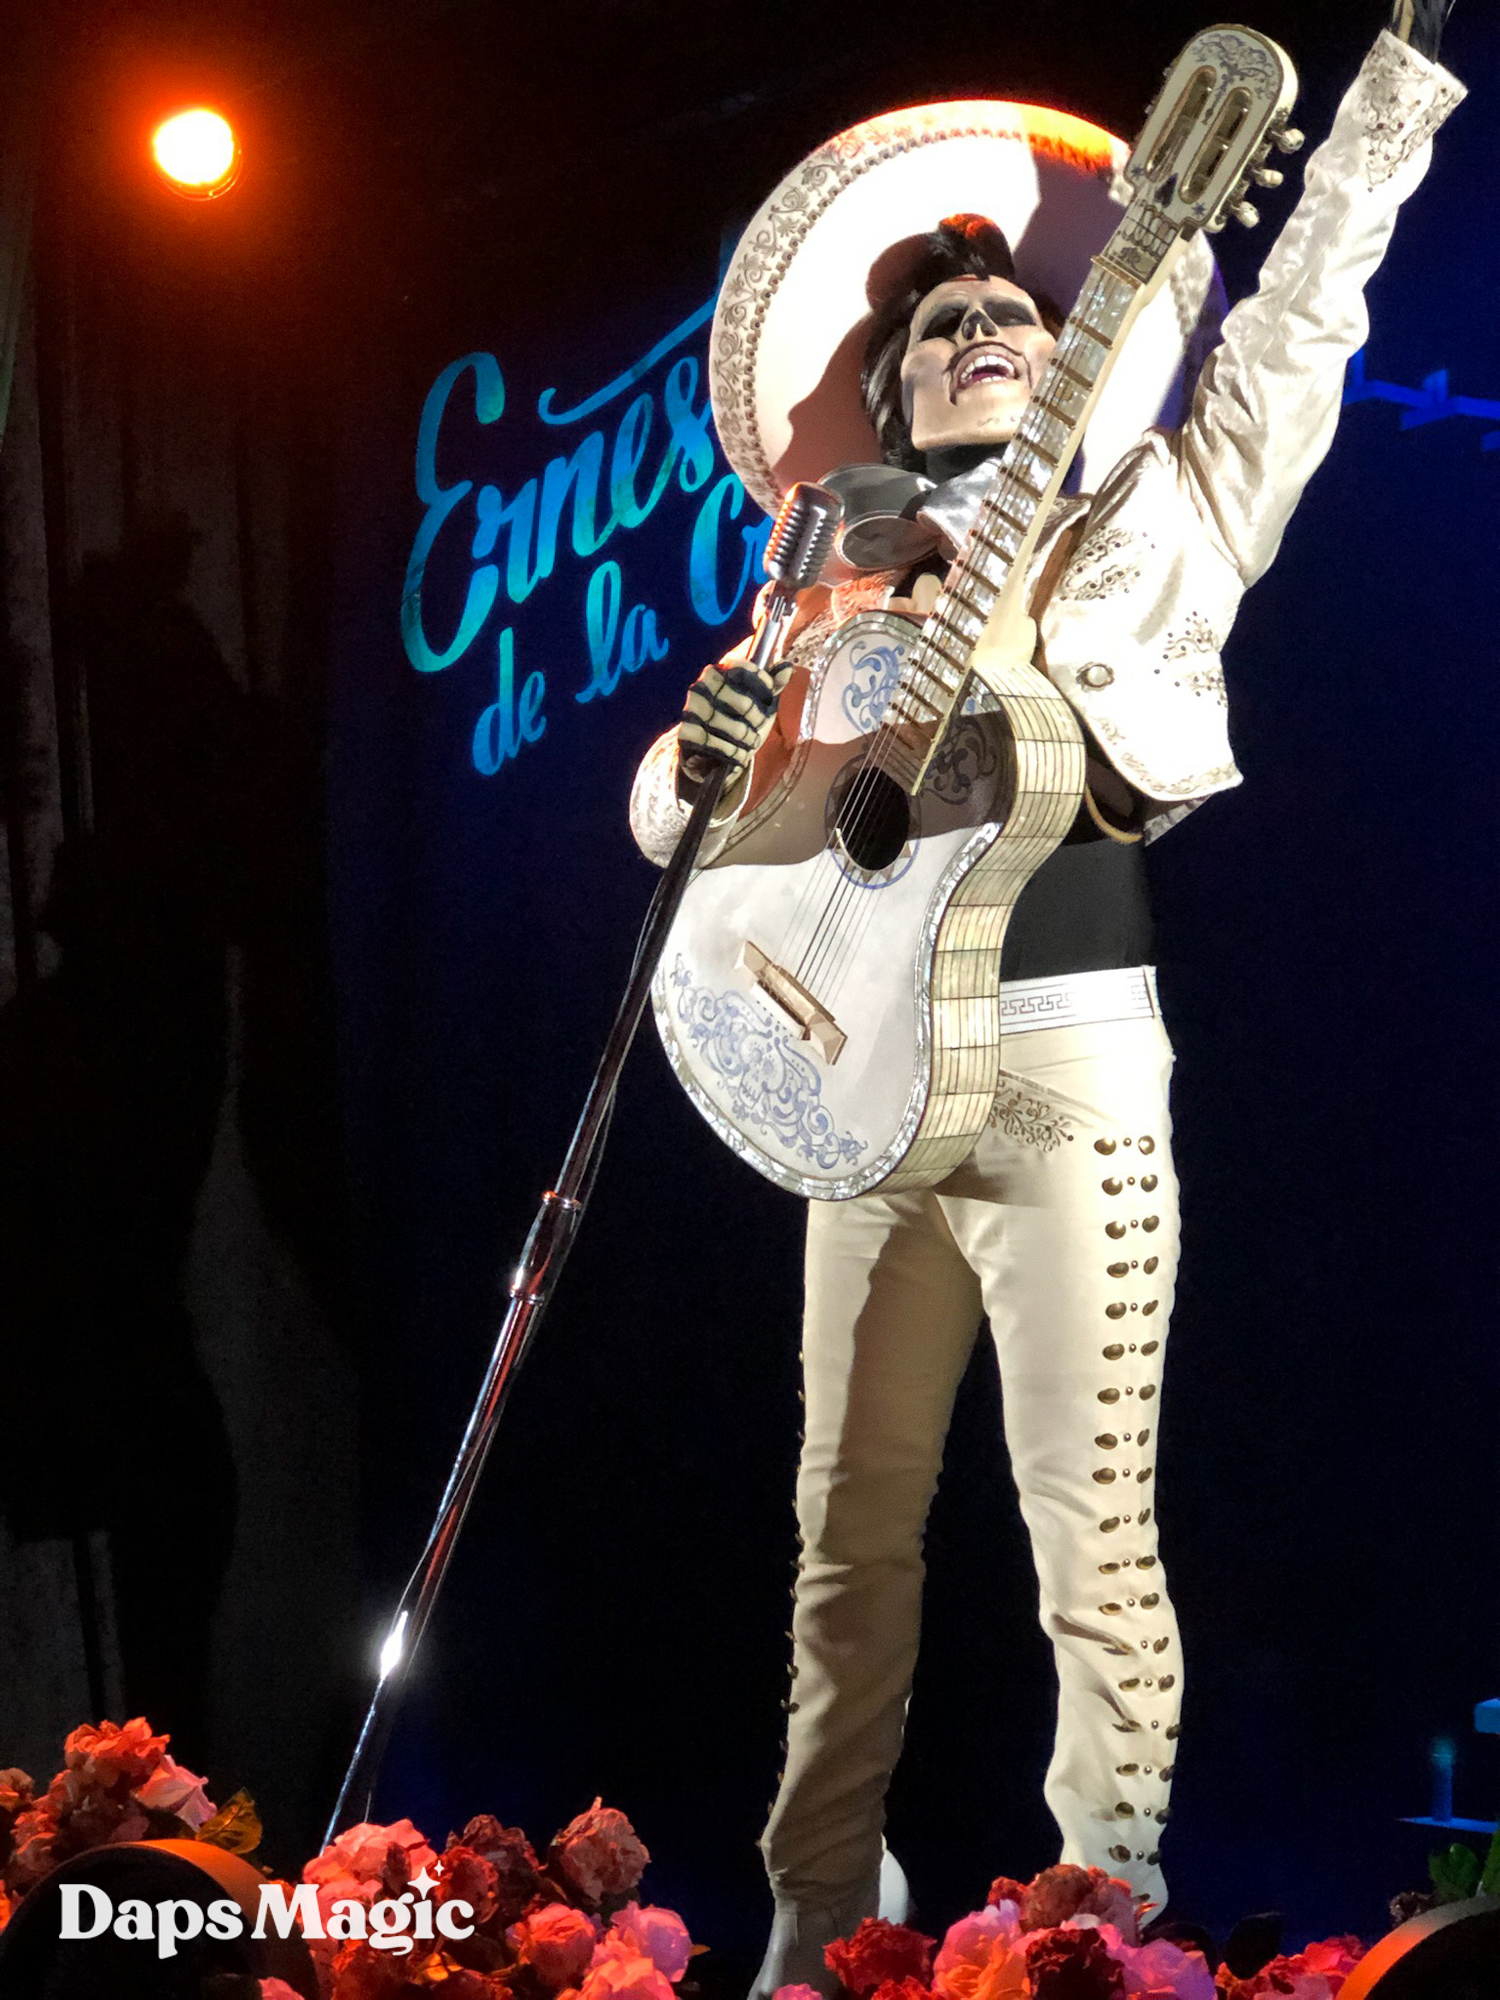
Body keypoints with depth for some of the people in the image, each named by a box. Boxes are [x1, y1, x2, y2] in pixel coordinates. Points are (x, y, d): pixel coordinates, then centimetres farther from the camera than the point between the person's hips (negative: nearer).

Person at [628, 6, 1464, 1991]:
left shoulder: (1144, 528, 9)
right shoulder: (841, 591, 15)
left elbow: (1299, 318, 3)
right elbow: (674, 819, 18)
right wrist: (709, 747, -6)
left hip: (1066, 1070, -3)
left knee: (1090, 1537, -6)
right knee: (855, 1527, 8)